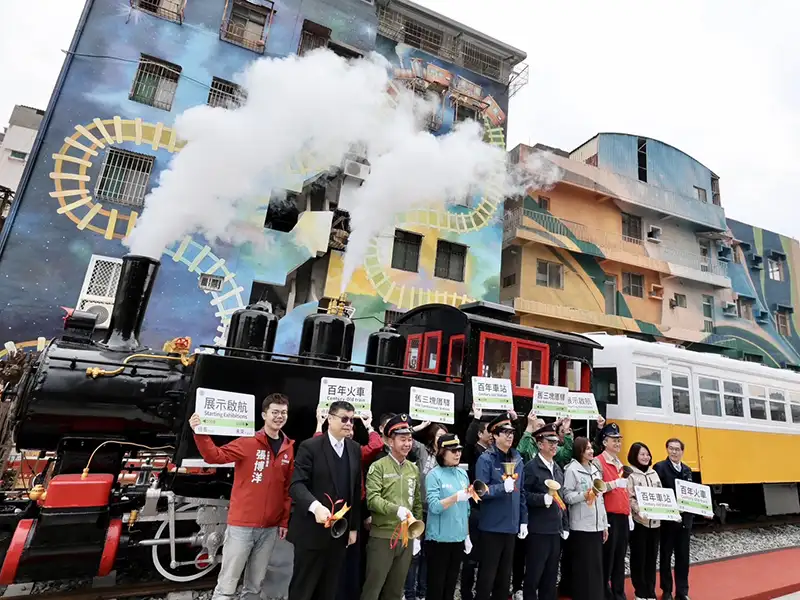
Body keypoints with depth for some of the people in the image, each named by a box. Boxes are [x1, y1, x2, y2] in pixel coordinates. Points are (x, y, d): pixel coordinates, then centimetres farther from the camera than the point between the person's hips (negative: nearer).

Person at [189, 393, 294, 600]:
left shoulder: (290, 448, 3)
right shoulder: (248, 442, -9)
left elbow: (287, 489, 8)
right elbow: (214, 456, -15)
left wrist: (284, 521, 7)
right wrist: (200, 434, -29)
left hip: (270, 528, 4)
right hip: (242, 525, -4)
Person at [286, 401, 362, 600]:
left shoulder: (355, 450, 5)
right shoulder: (310, 447, -12)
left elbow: (356, 490, 8)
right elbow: (296, 484, -20)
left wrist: (354, 527, 8)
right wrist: (315, 506, -36)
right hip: (312, 530, -5)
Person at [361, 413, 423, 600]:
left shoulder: (414, 469, 7)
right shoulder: (378, 466, -9)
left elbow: (418, 503, 13)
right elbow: (372, 499, -17)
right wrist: (397, 509, -29)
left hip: (406, 538, 5)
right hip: (382, 537, -5)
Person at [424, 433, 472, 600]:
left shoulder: (462, 473, 4)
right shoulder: (434, 475, -12)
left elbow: (466, 508, 11)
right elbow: (434, 507, -21)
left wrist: (467, 535, 11)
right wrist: (456, 497, -33)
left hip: (458, 538, 5)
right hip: (439, 539, -5)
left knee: (451, 585, 15)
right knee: (436, 586, 5)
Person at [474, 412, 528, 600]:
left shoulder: (517, 458, 6)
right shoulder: (486, 459, -13)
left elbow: (521, 492, 12)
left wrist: (523, 520, 10)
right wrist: (503, 487, -27)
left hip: (511, 525, 6)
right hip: (491, 526, -6)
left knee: (505, 575, 18)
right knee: (487, 574, 5)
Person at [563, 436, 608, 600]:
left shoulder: (595, 469, 11)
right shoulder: (572, 469, -9)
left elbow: (601, 499, 16)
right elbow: (567, 496, -12)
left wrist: (605, 524, 15)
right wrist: (584, 495, -27)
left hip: (597, 525, 6)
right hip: (581, 526, -6)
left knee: (597, 565, 11)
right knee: (583, 566, 0)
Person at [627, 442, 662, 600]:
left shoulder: (654, 473, 12)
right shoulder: (630, 474, -7)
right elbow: (629, 498, -12)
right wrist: (639, 511, -25)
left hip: (655, 521, 5)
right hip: (638, 521, -5)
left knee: (652, 556, 11)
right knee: (639, 557, 4)